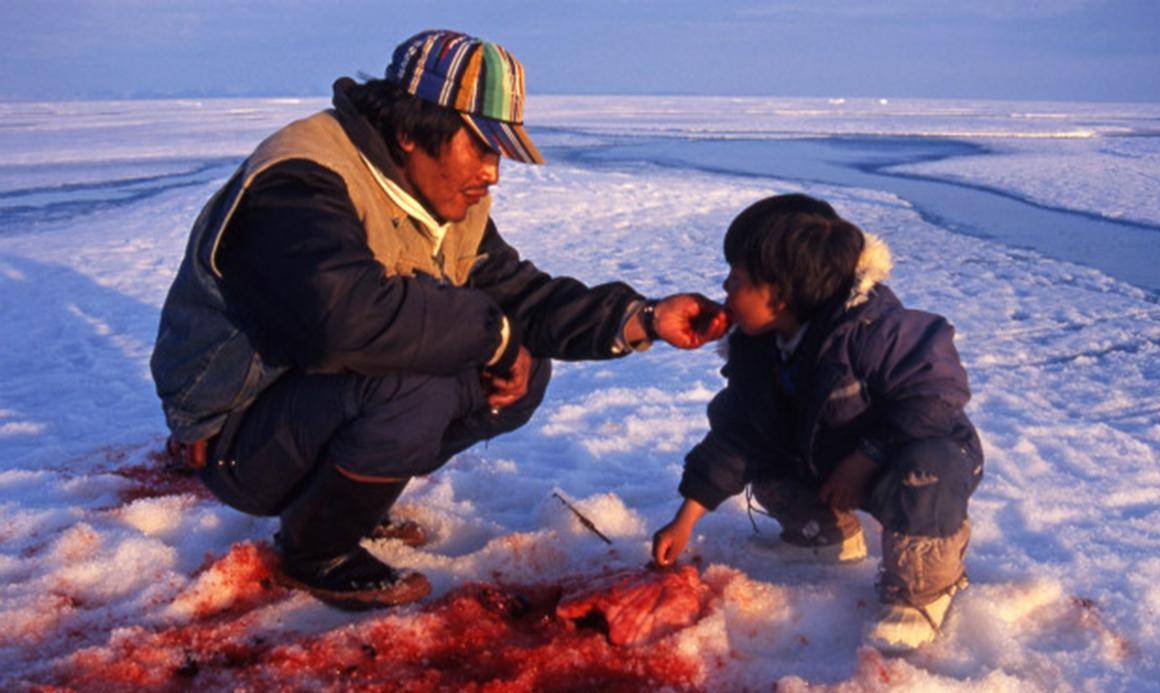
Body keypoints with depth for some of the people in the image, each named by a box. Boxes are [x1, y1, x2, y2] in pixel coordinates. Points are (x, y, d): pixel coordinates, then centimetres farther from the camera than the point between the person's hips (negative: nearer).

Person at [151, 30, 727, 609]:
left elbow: (521, 294, 0)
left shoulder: (451, 203, 1)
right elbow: (348, 312, -44)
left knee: (525, 370, -2)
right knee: (413, 394, -35)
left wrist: (643, 319, -14)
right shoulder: (302, 183, -27)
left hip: (341, 396, 8)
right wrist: (491, 332, -31)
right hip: (237, 435, -8)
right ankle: (315, 554, -7)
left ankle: (357, 503, 9)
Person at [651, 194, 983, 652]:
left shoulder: (869, 328, -32)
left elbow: (939, 392, -33)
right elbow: (736, 435, -2)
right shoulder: (754, 346, -7)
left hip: (928, 451, -8)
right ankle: (826, 533, 17)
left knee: (922, 475, -43)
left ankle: (923, 589, -12)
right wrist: (686, 518, -5)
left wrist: (864, 459, -32)